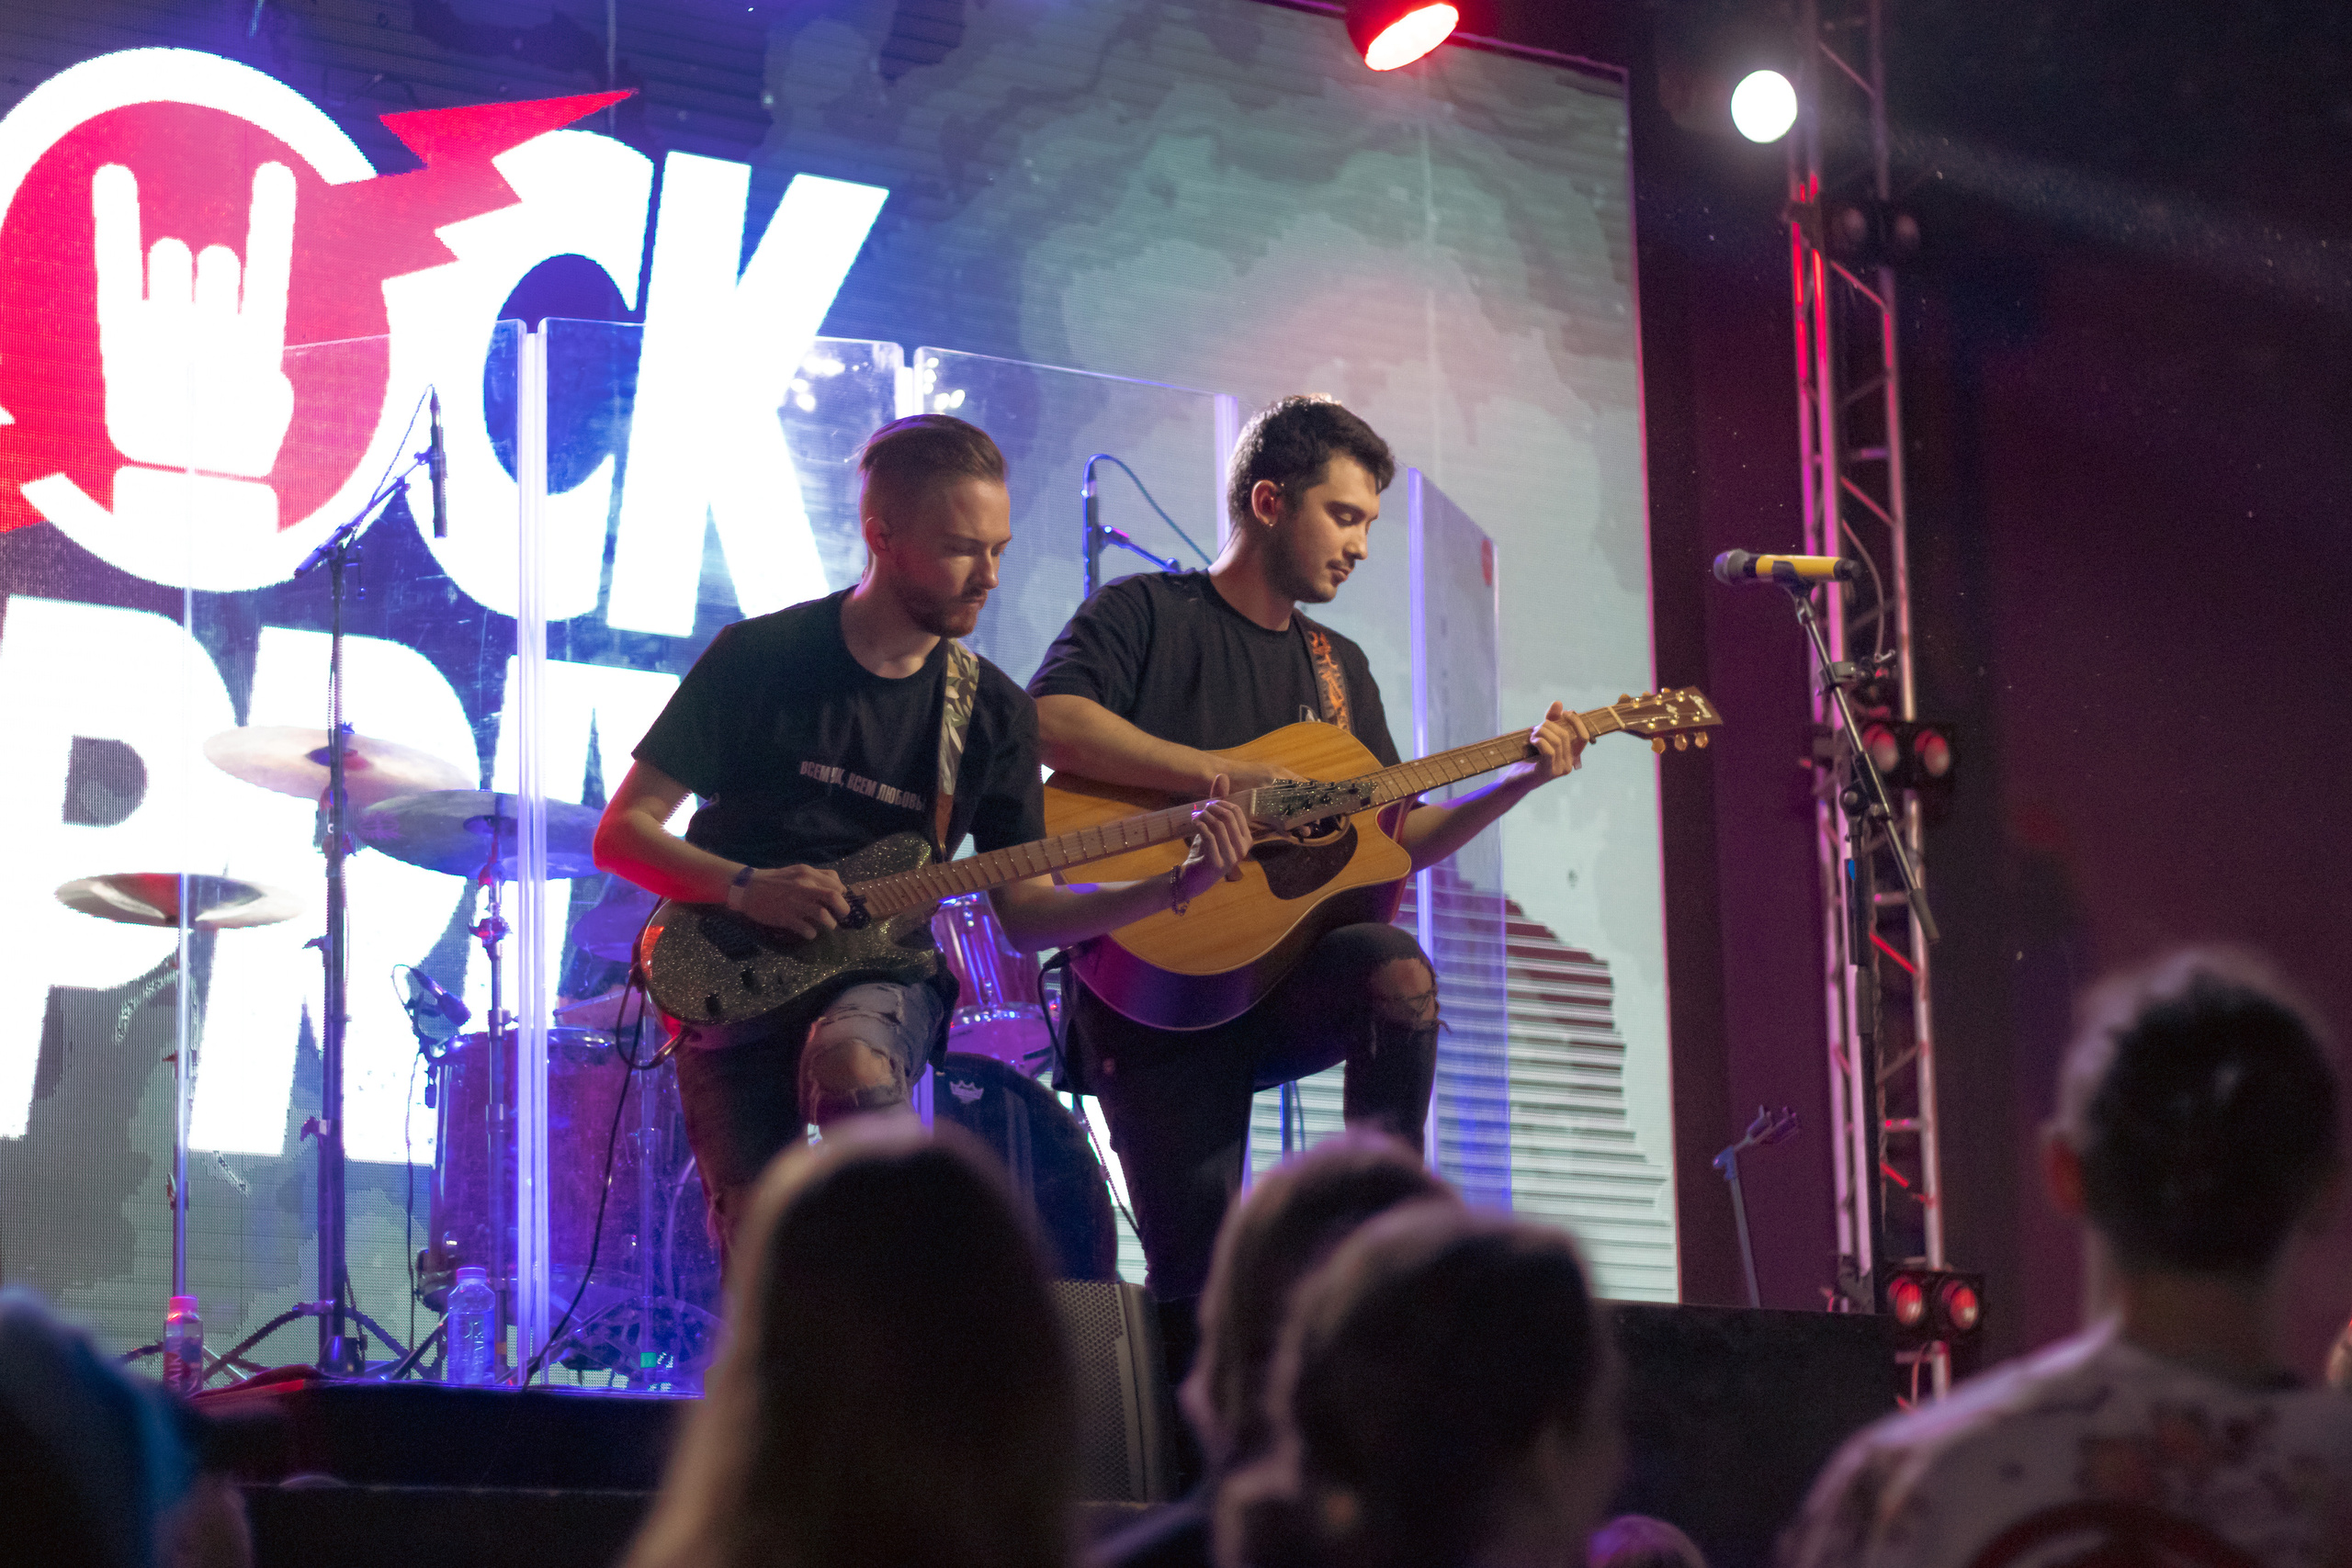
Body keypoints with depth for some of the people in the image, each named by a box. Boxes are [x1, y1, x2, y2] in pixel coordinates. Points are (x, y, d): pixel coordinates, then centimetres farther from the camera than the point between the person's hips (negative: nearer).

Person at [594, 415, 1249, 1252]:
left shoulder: (991, 711, 6)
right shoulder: (759, 659, -2)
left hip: (880, 973, 1)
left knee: (852, 1064, -36)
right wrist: (746, 889, -17)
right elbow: (621, 833, 0)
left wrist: (1173, 887, -7)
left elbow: (1026, 912, 8)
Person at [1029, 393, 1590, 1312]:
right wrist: (1229, 778, -22)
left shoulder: (1339, 668, 22)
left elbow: (1399, 841, 21)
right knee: (1196, 1257, -18)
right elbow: (1050, 721, -18)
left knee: (1398, 972, -30)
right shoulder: (1147, 613, 2)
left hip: (1293, 976, 5)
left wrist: (1522, 780, 6)